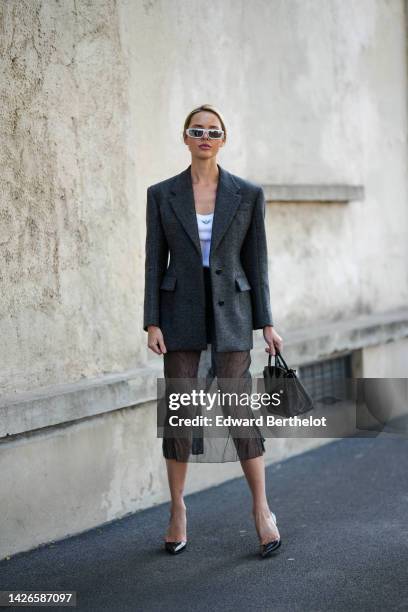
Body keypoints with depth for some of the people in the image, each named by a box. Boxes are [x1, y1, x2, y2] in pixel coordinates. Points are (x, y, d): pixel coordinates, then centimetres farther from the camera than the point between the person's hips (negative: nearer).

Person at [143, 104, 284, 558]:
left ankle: (262, 510, 8)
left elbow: (256, 260, 3)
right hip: (181, 312, 1)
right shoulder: (162, 194, 2)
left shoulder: (247, 193, 1)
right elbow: (155, 261, 2)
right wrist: (152, 323, -5)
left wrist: (266, 323, 0)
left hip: (230, 312, -1)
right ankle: (177, 511, 17)